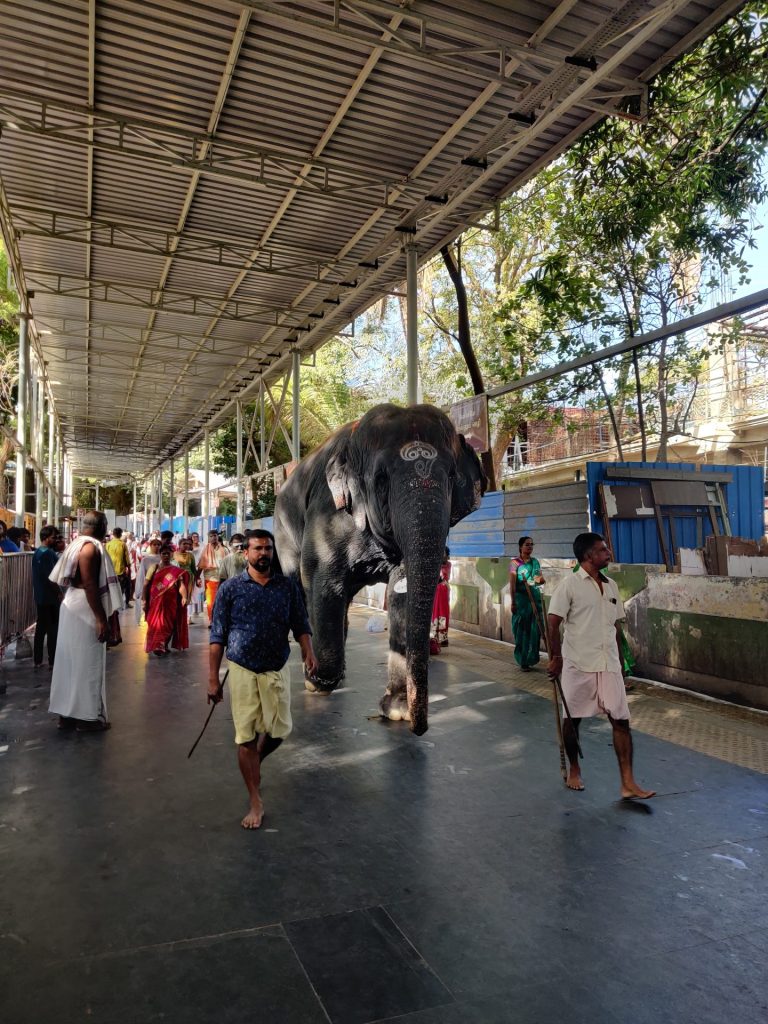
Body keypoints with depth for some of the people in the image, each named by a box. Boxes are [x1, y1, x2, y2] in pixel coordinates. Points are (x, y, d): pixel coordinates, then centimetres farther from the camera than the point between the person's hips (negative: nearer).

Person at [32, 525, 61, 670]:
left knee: (41, 627, 13)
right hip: (50, 597, -10)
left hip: (40, 596, 10)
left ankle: (38, 660, 17)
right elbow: (51, 576, -22)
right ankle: (53, 661, 2)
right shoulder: (48, 552, -17)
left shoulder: (37, 552, 14)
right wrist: (59, 593, -15)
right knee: (53, 629, -3)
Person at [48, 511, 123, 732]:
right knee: (87, 662, -3)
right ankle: (87, 716, 3)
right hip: (85, 609, -10)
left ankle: (67, 712, 20)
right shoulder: (91, 546, -16)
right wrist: (101, 618, -23)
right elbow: (90, 585, -23)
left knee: (71, 660, 13)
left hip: (72, 607, 10)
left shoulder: (77, 544, 14)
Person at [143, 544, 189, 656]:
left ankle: (163, 646, 20)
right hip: (155, 602, -1)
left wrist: (184, 597, -25)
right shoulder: (154, 568, 5)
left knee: (168, 625, 5)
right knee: (155, 624, -4)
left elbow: (181, 584, -8)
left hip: (170, 603, 1)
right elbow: (146, 585, 3)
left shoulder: (177, 571, 4)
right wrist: (144, 600, -6)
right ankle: (156, 646, 0)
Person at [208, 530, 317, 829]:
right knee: (246, 737, 3)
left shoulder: (288, 586, 1)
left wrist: (308, 652, -15)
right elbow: (217, 636, -3)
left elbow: (300, 624, 3)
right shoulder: (230, 588, -4)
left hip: (277, 670, 2)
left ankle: (253, 763, 39)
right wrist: (212, 678, -6)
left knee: (278, 731, 5)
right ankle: (256, 803, 17)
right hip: (242, 670, -2)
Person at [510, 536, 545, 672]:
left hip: (535, 597, 5)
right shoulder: (515, 563, -5)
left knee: (535, 629, 5)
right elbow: (512, 584, -10)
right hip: (521, 598, -5)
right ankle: (523, 661, 8)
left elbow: (541, 579, 18)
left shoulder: (535, 561, 10)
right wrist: (513, 602, -16)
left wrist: (540, 580, -7)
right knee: (522, 630, 0)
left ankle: (531, 658, 18)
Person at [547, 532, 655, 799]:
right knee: (572, 718, 9)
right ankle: (574, 770, 28)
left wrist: (619, 661, 16)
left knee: (621, 719, 0)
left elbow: (615, 626, 17)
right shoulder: (570, 584, -9)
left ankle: (628, 783, 5)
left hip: (608, 665, 5)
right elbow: (553, 623, -10)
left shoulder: (611, 586, 10)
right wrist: (556, 657, -12)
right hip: (578, 665, -5)